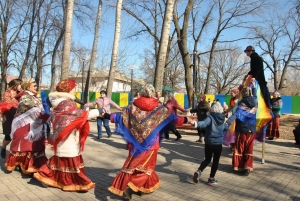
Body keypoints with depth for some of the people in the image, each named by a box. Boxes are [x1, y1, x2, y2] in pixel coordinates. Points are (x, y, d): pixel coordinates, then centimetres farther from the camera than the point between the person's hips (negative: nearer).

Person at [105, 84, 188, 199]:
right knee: (144, 166, 8)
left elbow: (121, 116, 2)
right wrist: (185, 119, 9)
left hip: (136, 142, 2)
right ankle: (131, 187, -4)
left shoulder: (133, 106, -3)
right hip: (150, 143, -2)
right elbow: (172, 118, -4)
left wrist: (107, 116, 17)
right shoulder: (159, 109, -6)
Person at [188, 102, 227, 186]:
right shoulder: (222, 119, 3)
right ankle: (211, 179, 17)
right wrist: (226, 126, 50)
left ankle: (198, 171, -1)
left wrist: (196, 123, -53)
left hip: (209, 143, -1)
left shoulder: (210, 117, -11)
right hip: (218, 143, 1)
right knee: (215, 161, 14)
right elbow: (226, 127, 26)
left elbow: (204, 123, -34)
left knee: (207, 159, 18)